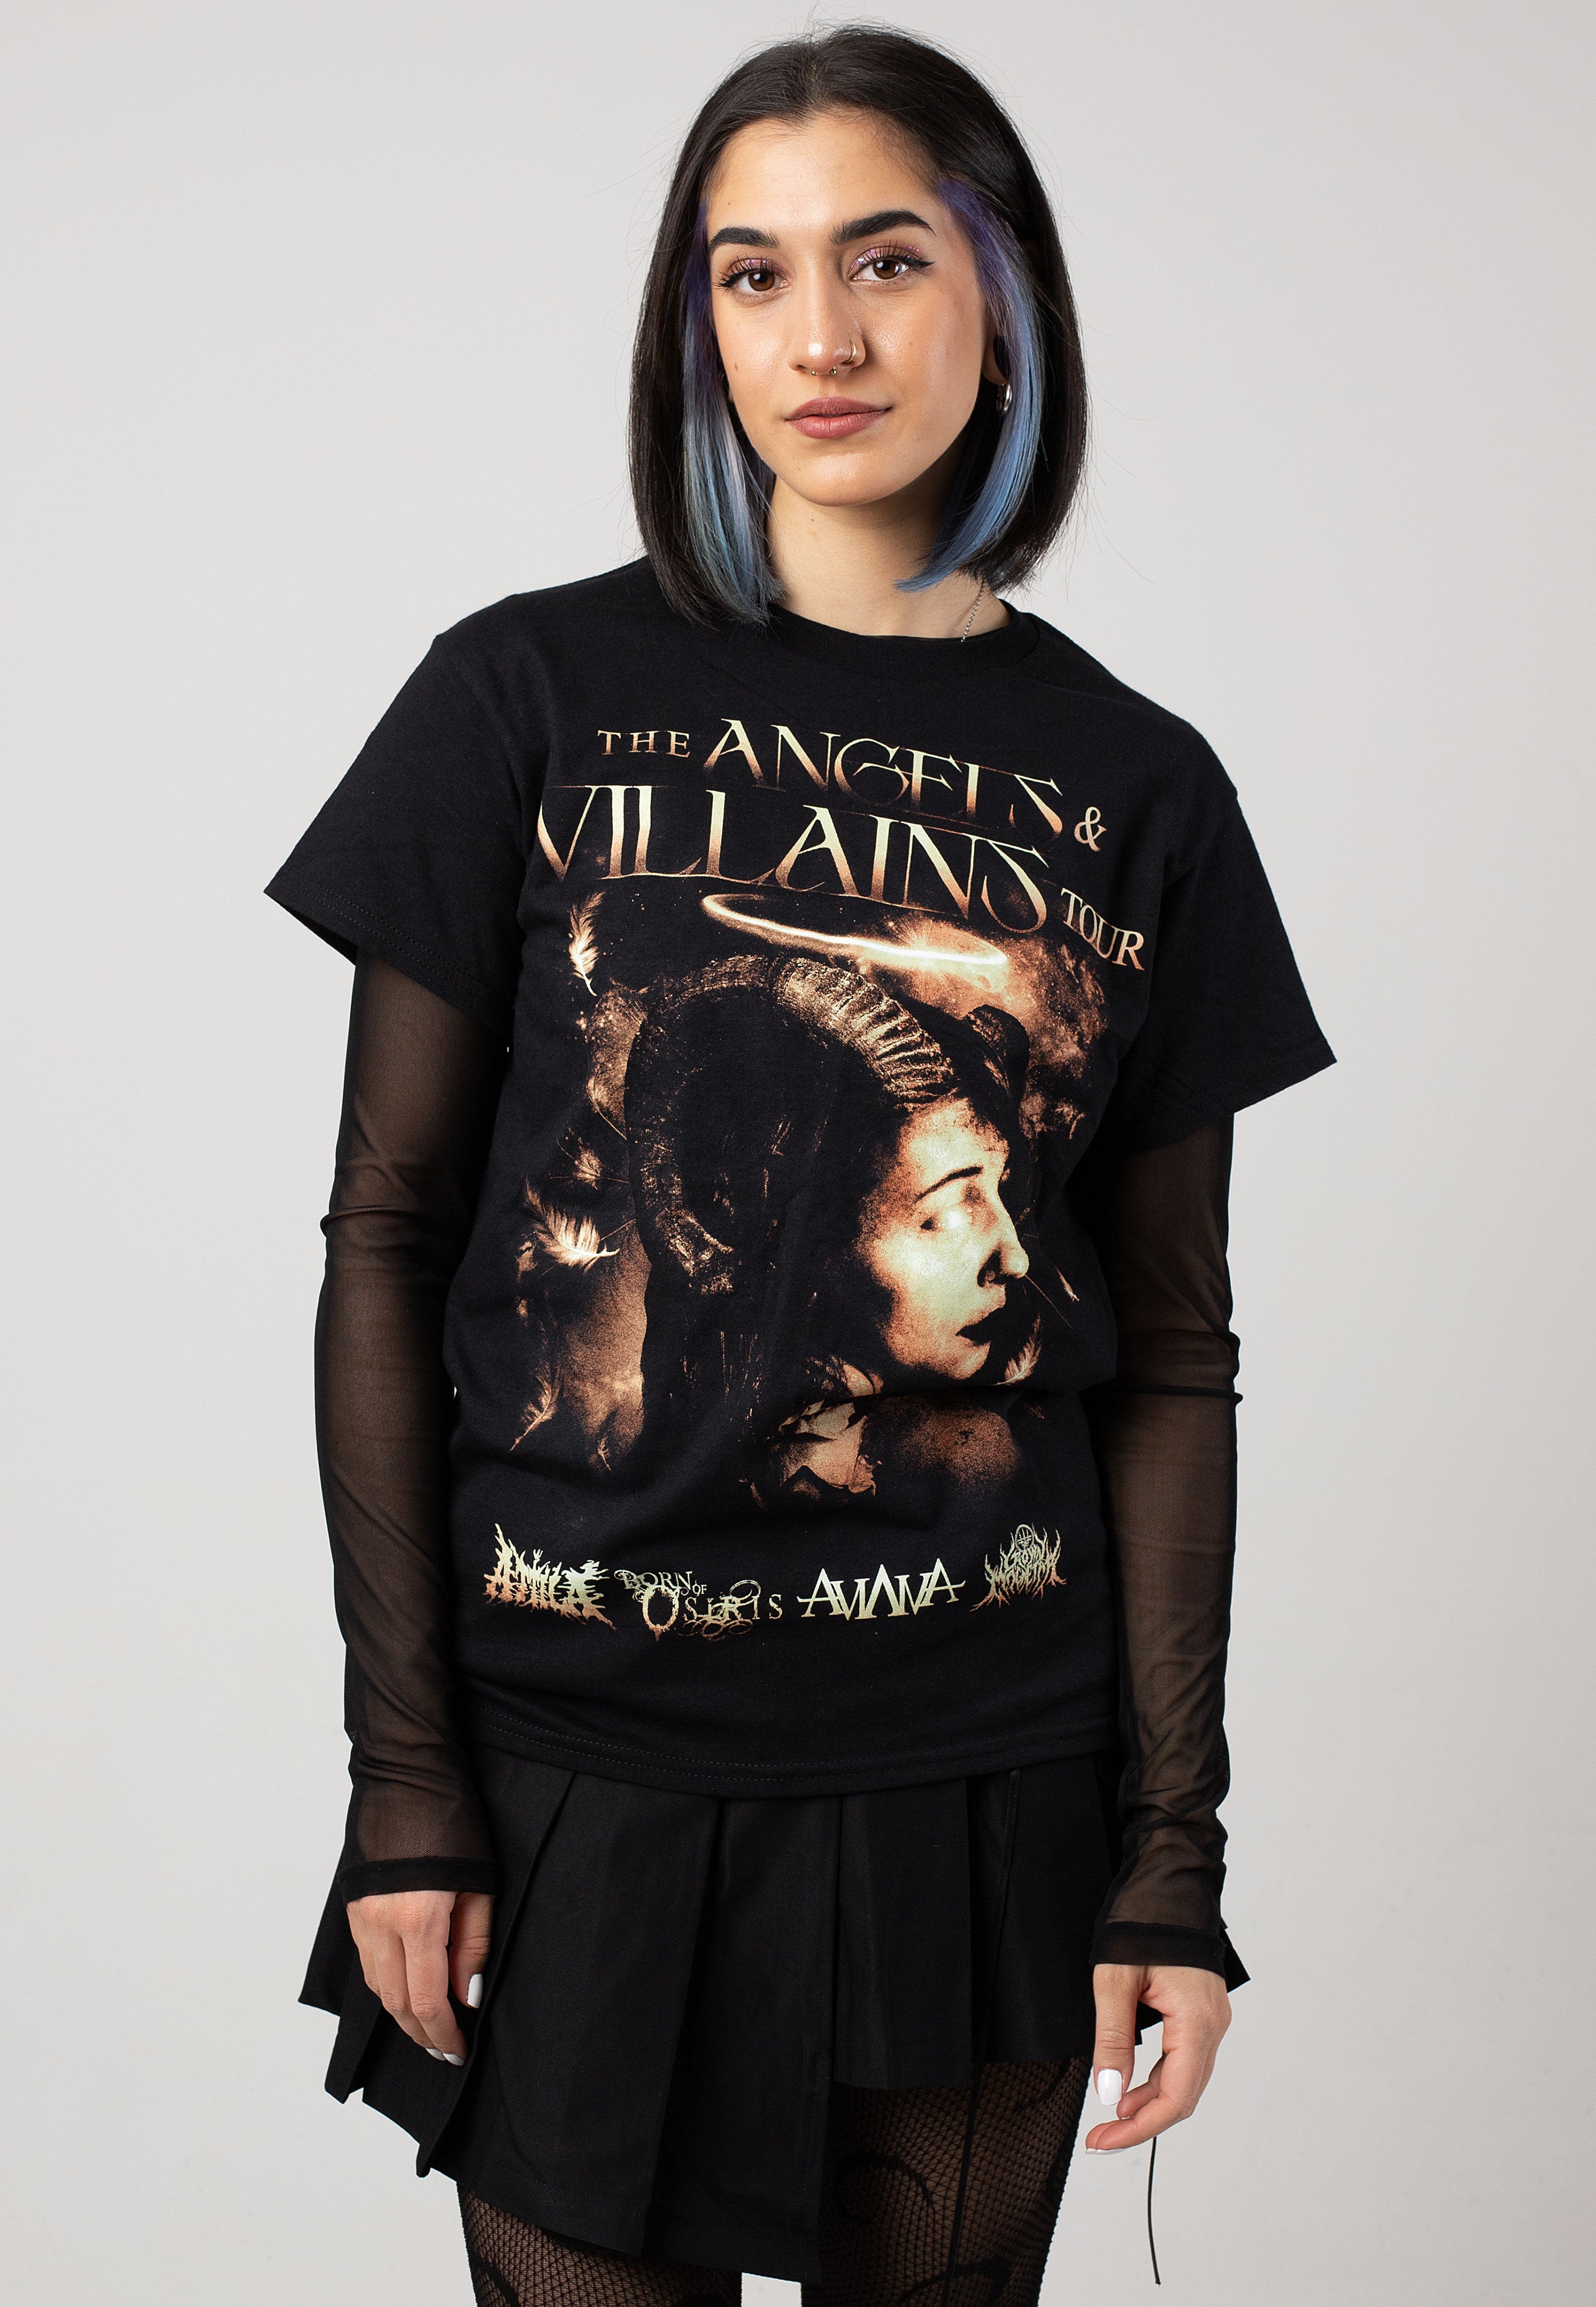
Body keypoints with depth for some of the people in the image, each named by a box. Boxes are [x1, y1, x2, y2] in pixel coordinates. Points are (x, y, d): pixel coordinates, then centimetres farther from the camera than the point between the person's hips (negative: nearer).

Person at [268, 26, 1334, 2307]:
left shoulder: (1138, 790, 3)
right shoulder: (533, 700, -2)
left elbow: (1171, 1356, 4)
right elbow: (386, 1243, -2)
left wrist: (1176, 1851, 1)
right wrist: (401, 1771, -6)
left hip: (980, 1777, 2)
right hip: (578, 1766, -1)